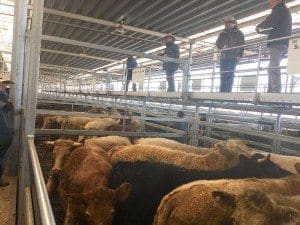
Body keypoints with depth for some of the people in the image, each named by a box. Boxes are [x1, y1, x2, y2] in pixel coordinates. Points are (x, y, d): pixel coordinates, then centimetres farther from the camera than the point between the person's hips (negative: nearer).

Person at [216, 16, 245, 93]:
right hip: (224, 57, 4)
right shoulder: (222, 34, 18)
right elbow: (218, 43, 11)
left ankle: (228, 90, -7)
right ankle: (222, 90, 6)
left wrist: (239, 55, -11)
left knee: (230, 74, -8)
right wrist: (222, 46, -12)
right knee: (223, 74, 1)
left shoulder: (239, 33, 7)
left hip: (233, 57, -4)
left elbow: (242, 45, 2)